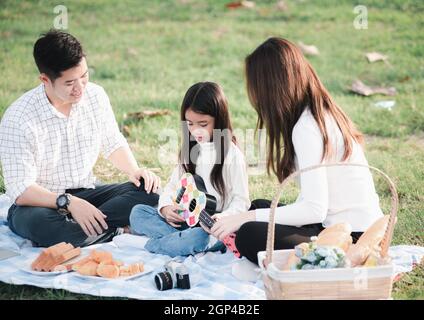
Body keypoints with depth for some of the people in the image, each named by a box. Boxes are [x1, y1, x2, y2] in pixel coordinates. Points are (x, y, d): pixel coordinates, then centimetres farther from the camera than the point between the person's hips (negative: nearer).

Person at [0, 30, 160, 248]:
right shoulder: (18, 119, -21)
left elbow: (113, 144, 12)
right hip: (41, 203, -5)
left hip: (85, 193, 5)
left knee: (148, 191, -17)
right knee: (37, 222, -40)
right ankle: (113, 231, -22)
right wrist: (68, 202, -36)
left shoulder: (95, 95, -5)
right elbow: (20, 190, -23)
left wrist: (134, 170, -8)